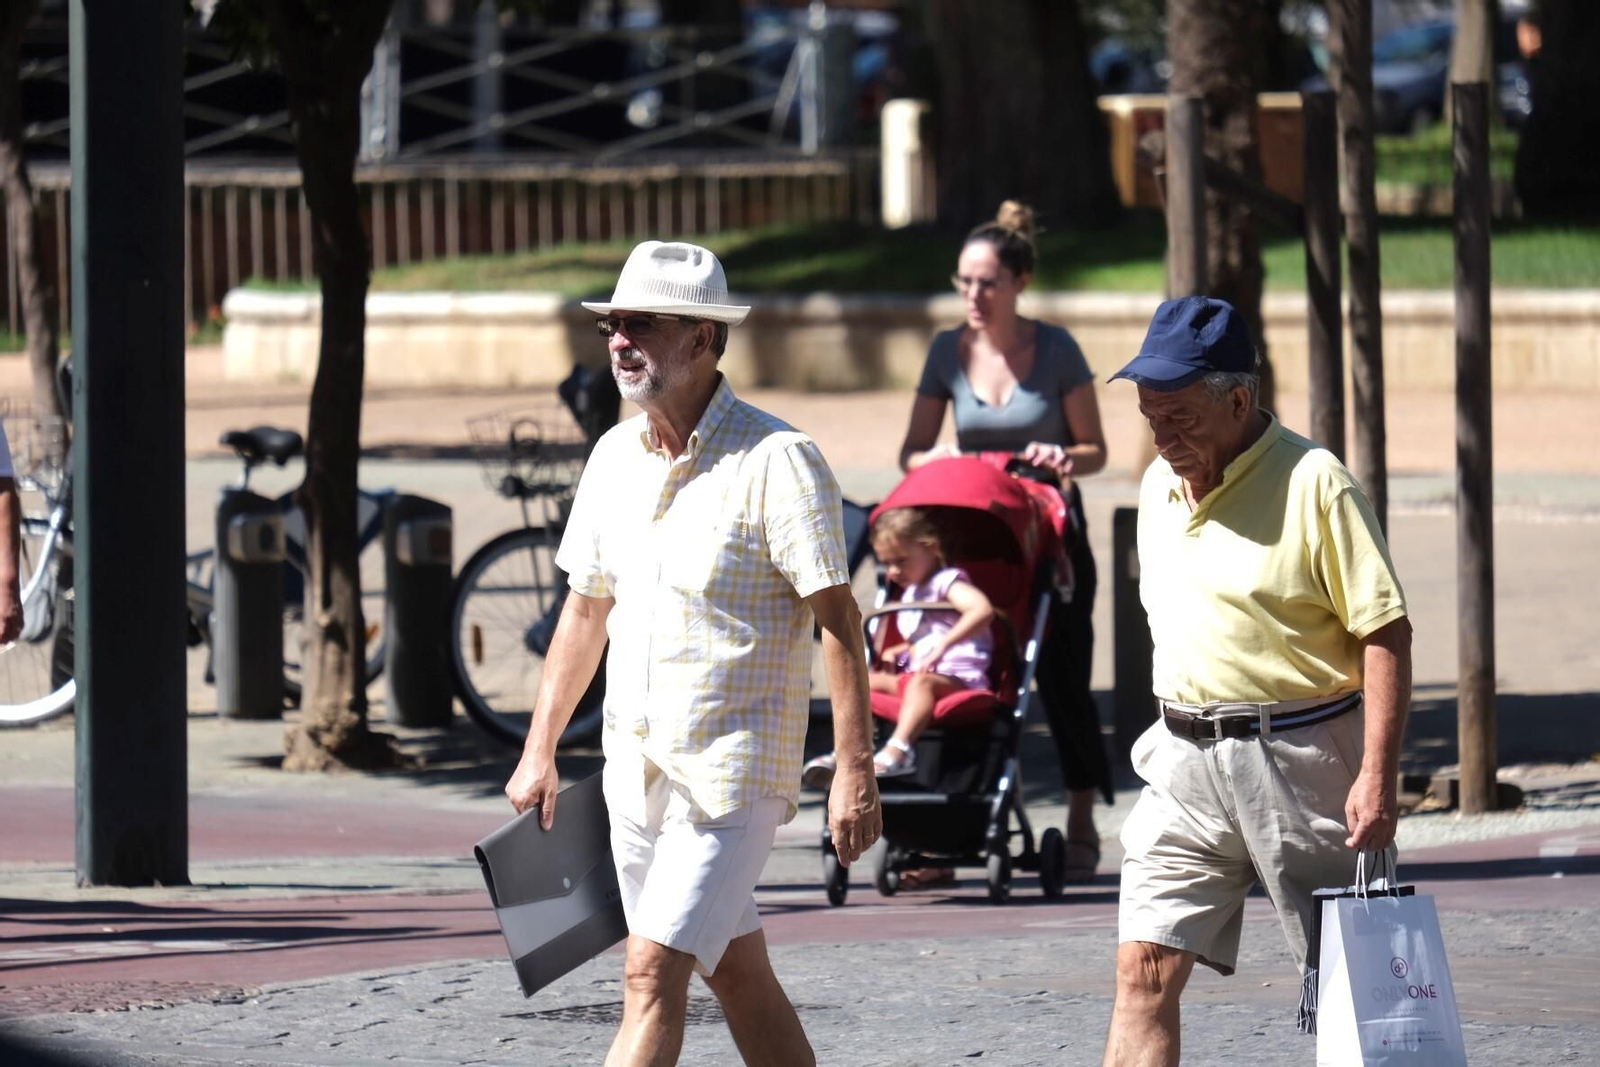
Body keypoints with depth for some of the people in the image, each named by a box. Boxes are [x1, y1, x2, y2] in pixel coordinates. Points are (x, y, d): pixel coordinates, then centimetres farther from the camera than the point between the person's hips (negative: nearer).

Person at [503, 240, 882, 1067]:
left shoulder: (775, 461, -13)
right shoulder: (614, 456, 8)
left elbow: (837, 620, -14)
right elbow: (586, 609, 19)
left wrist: (855, 771, -18)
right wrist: (540, 749, 16)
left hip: (731, 770, -7)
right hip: (634, 769, 7)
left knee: (652, 974, -15)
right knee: (735, 974, 14)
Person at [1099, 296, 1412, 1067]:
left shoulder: (1311, 484, -12)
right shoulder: (1160, 483, 10)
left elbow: (1384, 633, -14)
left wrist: (1376, 776, -19)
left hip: (1300, 756, -6)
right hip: (1185, 762, 6)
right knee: (1144, 968, -5)